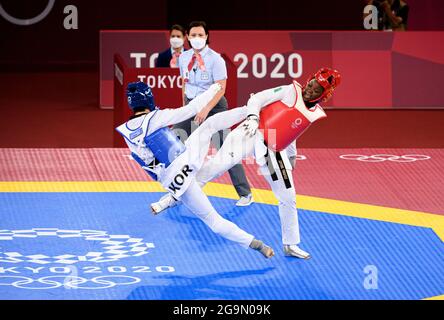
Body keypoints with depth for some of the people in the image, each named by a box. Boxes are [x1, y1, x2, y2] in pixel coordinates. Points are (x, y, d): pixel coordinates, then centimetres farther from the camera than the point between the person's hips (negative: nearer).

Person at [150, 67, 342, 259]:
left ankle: (290, 245, 21)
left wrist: (292, 155, 29)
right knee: (219, 164, -22)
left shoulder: (315, 113, 11)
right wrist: (253, 117, -24)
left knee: (288, 198, 7)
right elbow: (257, 99, -8)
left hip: (274, 152, 6)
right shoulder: (290, 92, -4)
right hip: (253, 135, -6)